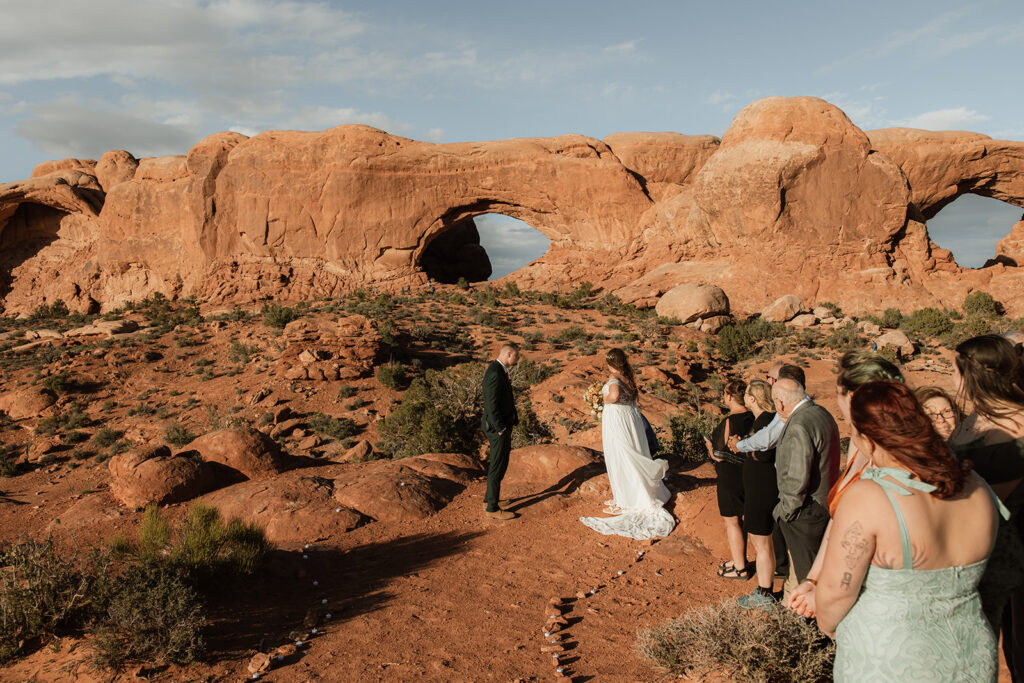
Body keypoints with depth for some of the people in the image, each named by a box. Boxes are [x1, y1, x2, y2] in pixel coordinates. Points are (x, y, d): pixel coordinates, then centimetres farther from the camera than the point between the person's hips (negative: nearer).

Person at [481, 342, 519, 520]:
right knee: (497, 468, -1)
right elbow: (492, 405, -24)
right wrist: (501, 429, -19)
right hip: (498, 427, -10)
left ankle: (489, 499, 33)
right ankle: (492, 508, 9)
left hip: (502, 426, 10)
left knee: (496, 465, 20)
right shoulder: (495, 373, -22)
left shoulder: (499, 371, 11)